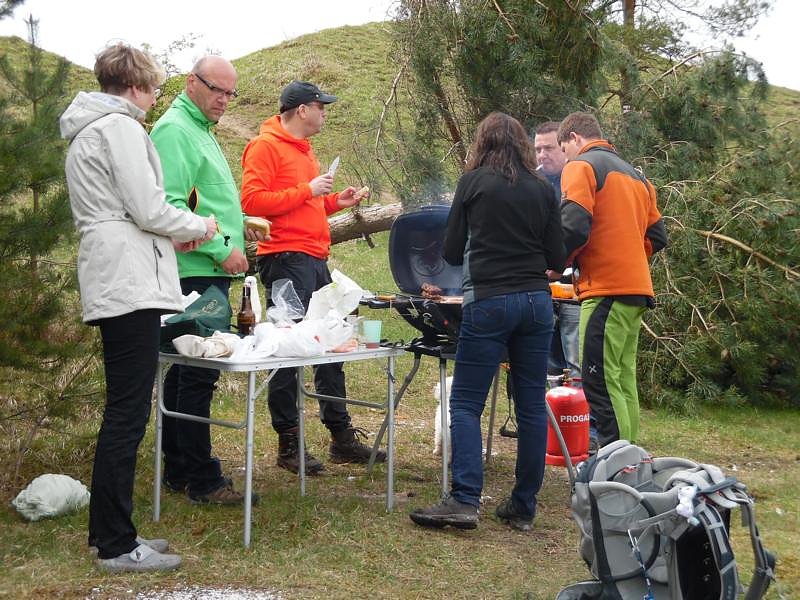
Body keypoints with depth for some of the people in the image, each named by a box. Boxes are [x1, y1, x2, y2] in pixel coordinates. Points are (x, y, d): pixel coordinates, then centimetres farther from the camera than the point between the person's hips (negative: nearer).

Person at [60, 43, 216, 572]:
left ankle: (110, 532, 20)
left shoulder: (87, 131, 22)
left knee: (123, 412, 14)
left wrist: (172, 237, 19)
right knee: (128, 415, -7)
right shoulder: (120, 127, -10)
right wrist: (198, 228, 2)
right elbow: (148, 209, -15)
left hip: (112, 284, 11)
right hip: (131, 284, -11)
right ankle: (117, 545, -2)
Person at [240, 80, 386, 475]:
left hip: (315, 260, 10)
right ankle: (288, 443, 3)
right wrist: (307, 190, -16)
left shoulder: (303, 148, 21)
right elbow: (253, 202, -18)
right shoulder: (265, 147, -7)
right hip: (285, 258, -10)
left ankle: (342, 437, 20)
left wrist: (335, 201, 12)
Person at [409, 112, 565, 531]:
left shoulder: (474, 182, 1)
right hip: (536, 301, 4)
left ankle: (465, 500, -10)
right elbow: (557, 260, 9)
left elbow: (451, 252, 5)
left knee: (466, 403, 0)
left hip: (489, 301, -3)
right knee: (531, 405, 8)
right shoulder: (542, 189, 8)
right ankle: (524, 507, 13)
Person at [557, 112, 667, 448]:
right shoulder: (635, 175, 24)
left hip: (606, 289, -9)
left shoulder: (581, 166, -2)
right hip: (637, 288, 9)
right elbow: (657, 237, 22)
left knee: (600, 382, -9)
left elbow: (574, 227, -15)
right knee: (623, 381, 11)